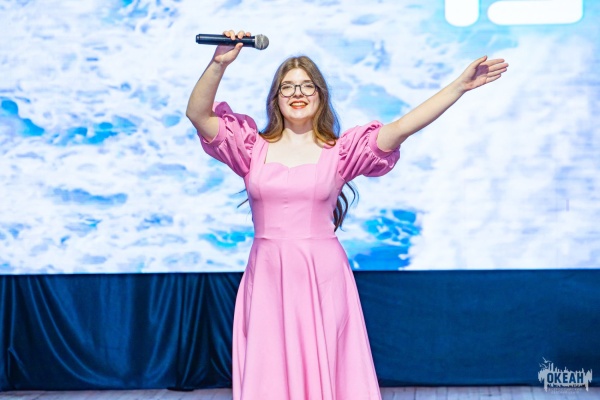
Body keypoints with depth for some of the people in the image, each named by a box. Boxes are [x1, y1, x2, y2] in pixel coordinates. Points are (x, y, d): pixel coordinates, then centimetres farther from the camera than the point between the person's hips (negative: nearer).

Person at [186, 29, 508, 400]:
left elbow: (400, 128, -7)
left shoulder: (339, 151, 2)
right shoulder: (253, 147, 5)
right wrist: (219, 64, -19)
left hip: (322, 278, 0)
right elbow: (198, 114, -5)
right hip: (269, 277, 1)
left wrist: (460, 85, -13)